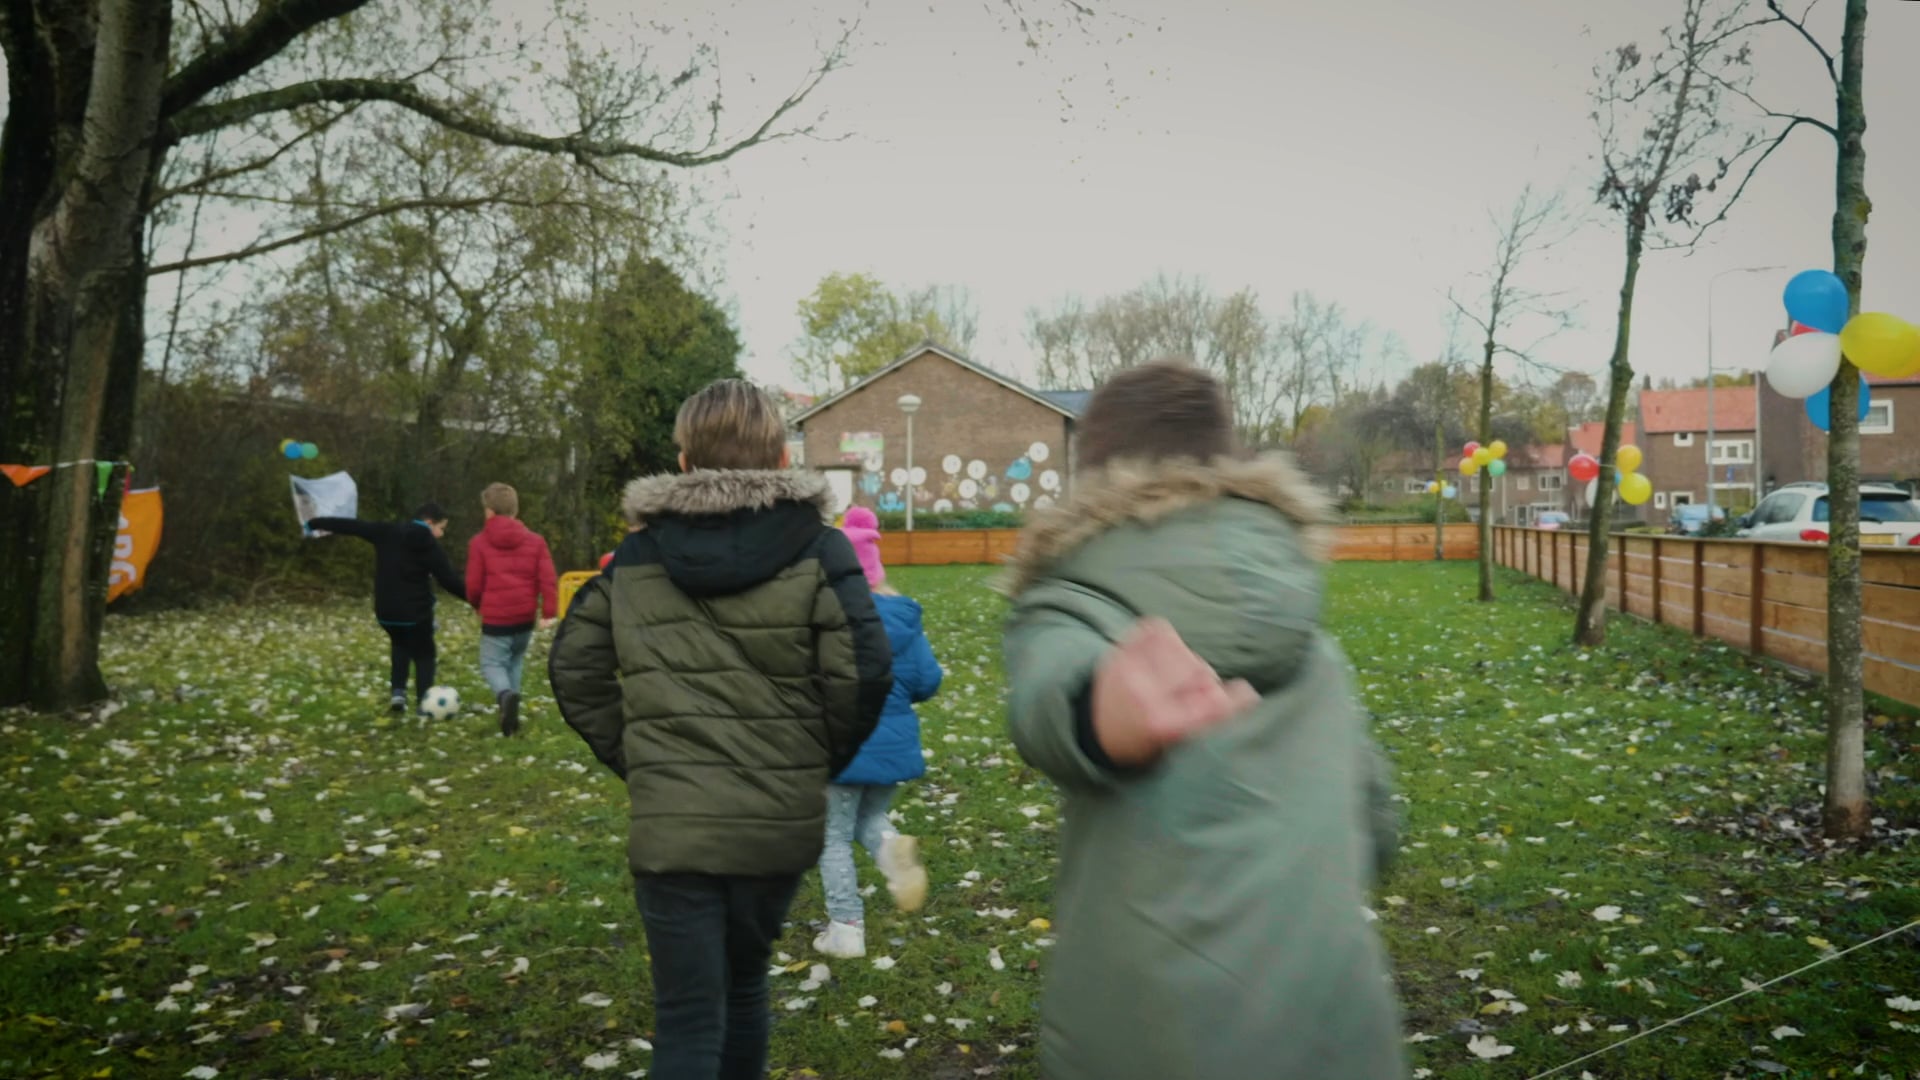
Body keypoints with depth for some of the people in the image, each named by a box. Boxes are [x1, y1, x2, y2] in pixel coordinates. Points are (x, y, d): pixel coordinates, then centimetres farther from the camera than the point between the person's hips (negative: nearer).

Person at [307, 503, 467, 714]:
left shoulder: (386, 532, 2)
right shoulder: (430, 546, -11)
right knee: (424, 654, 11)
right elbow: (450, 580, -14)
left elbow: (353, 525, 8)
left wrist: (316, 523, 20)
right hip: (416, 611, -5)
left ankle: (398, 692, 14)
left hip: (386, 610, 5)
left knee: (400, 645, 29)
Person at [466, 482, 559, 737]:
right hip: (525, 617, 4)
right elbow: (548, 580, -4)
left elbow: (473, 585, -2)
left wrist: (478, 605, 18)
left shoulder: (479, 542, -3)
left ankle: (507, 694, -27)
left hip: (495, 618, -4)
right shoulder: (535, 540, 5)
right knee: (515, 660, 22)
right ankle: (510, 714, 20)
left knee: (492, 663, 5)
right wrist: (549, 612, -5)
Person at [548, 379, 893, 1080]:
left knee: (687, 1018, 5)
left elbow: (574, 669, 7)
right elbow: (864, 669, -11)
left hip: (668, 824, 0)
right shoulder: (815, 550, -4)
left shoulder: (636, 555, 4)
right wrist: (819, 763, 4)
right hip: (780, 819, 0)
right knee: (744, 981, 23)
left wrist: (631, 759, 12)